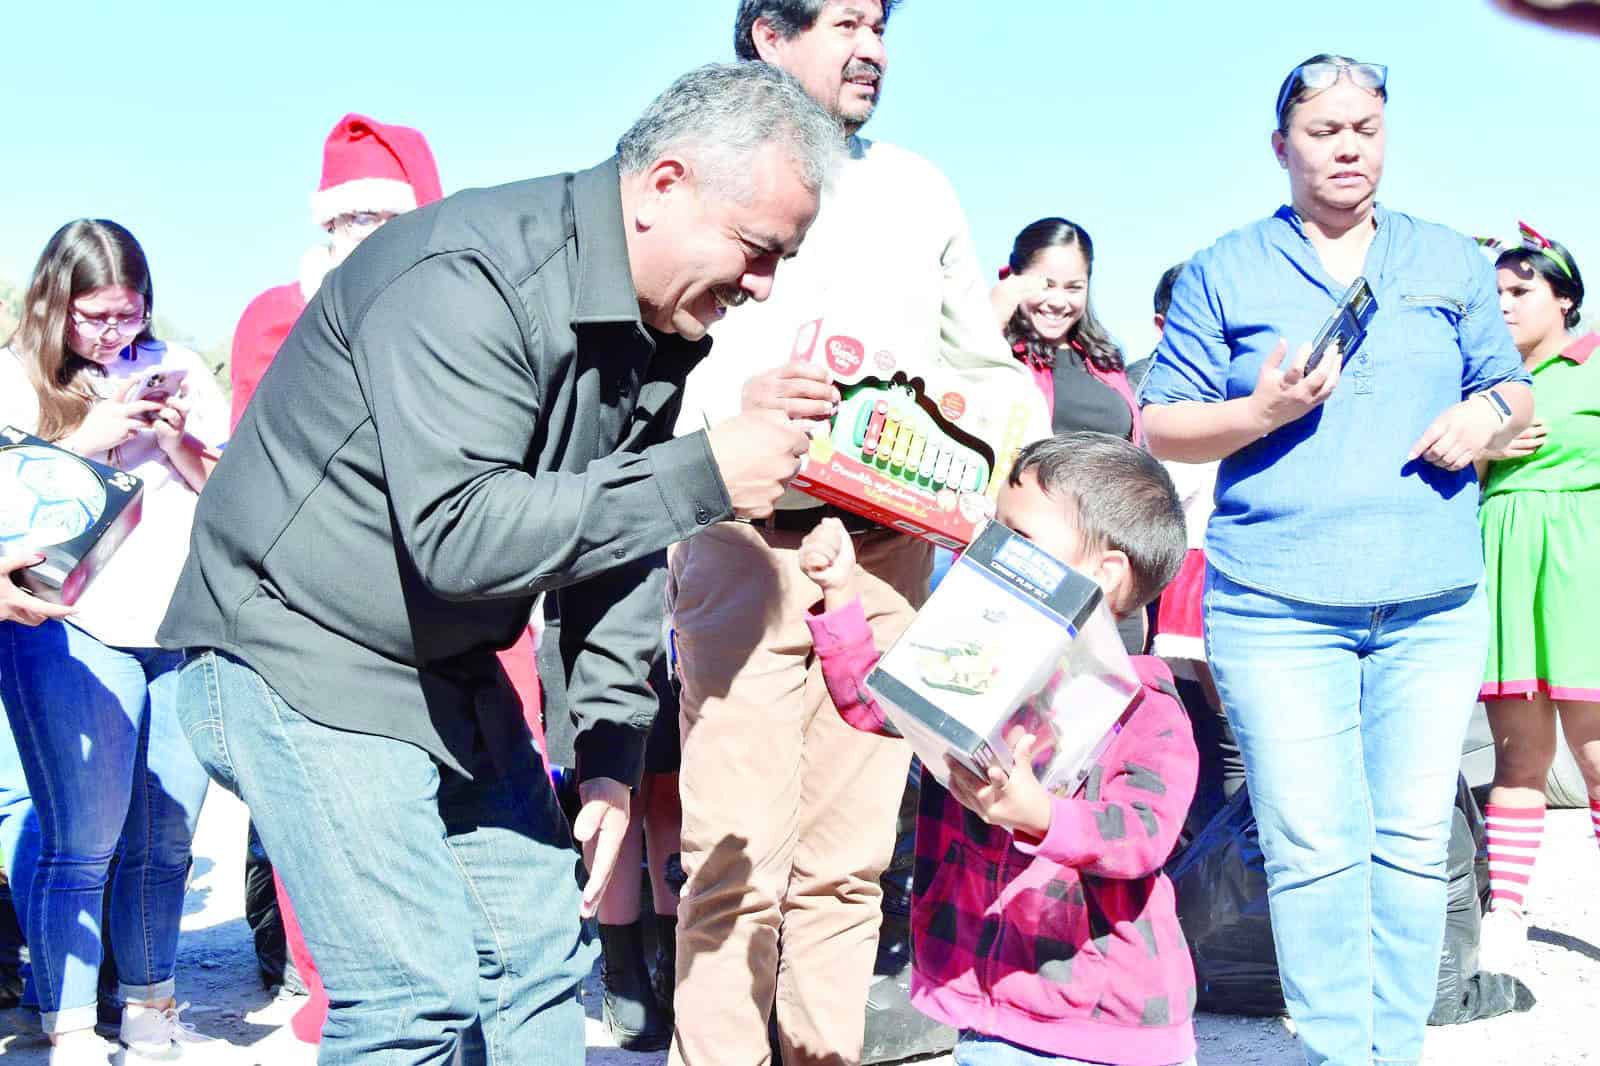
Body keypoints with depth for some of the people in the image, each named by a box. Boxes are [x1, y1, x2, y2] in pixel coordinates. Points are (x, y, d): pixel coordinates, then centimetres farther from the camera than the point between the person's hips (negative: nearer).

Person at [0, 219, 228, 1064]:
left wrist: (177, 443, -5)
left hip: (183, 624, 4)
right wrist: (86, 440, -14)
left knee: (166, 836, 9)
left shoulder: (179, 370, 12)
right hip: (72, 629, -3)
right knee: (83, 841, -4)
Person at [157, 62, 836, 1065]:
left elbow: (622, 543, 8)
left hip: (454, 672, 8)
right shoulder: (468, 277, -25)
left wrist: (612, 751, 2)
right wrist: (701, 479, -32)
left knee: (545, 962, 8)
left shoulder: (665, 327, 2)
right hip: (304, 664, -8)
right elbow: (456, 535, -33)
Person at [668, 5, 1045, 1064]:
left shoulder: (918, 188, 18)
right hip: (747, 540, -4)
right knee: (738, 861, -7)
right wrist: (735, 401, -23)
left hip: (891, 549, 4)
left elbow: (991, 364, 23)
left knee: (849, 861, 7)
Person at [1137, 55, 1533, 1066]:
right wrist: (1262, 412, -12)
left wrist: (1489, 415, -5)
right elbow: (1161, 426, 6)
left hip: (1434, 603, 3)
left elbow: (1513, 394, 19)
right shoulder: (1225, 272, 9)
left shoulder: (1452, 262, 16)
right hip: (1276, 603, -2)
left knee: (1415, 839, 2)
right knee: (1314, 848, -7)